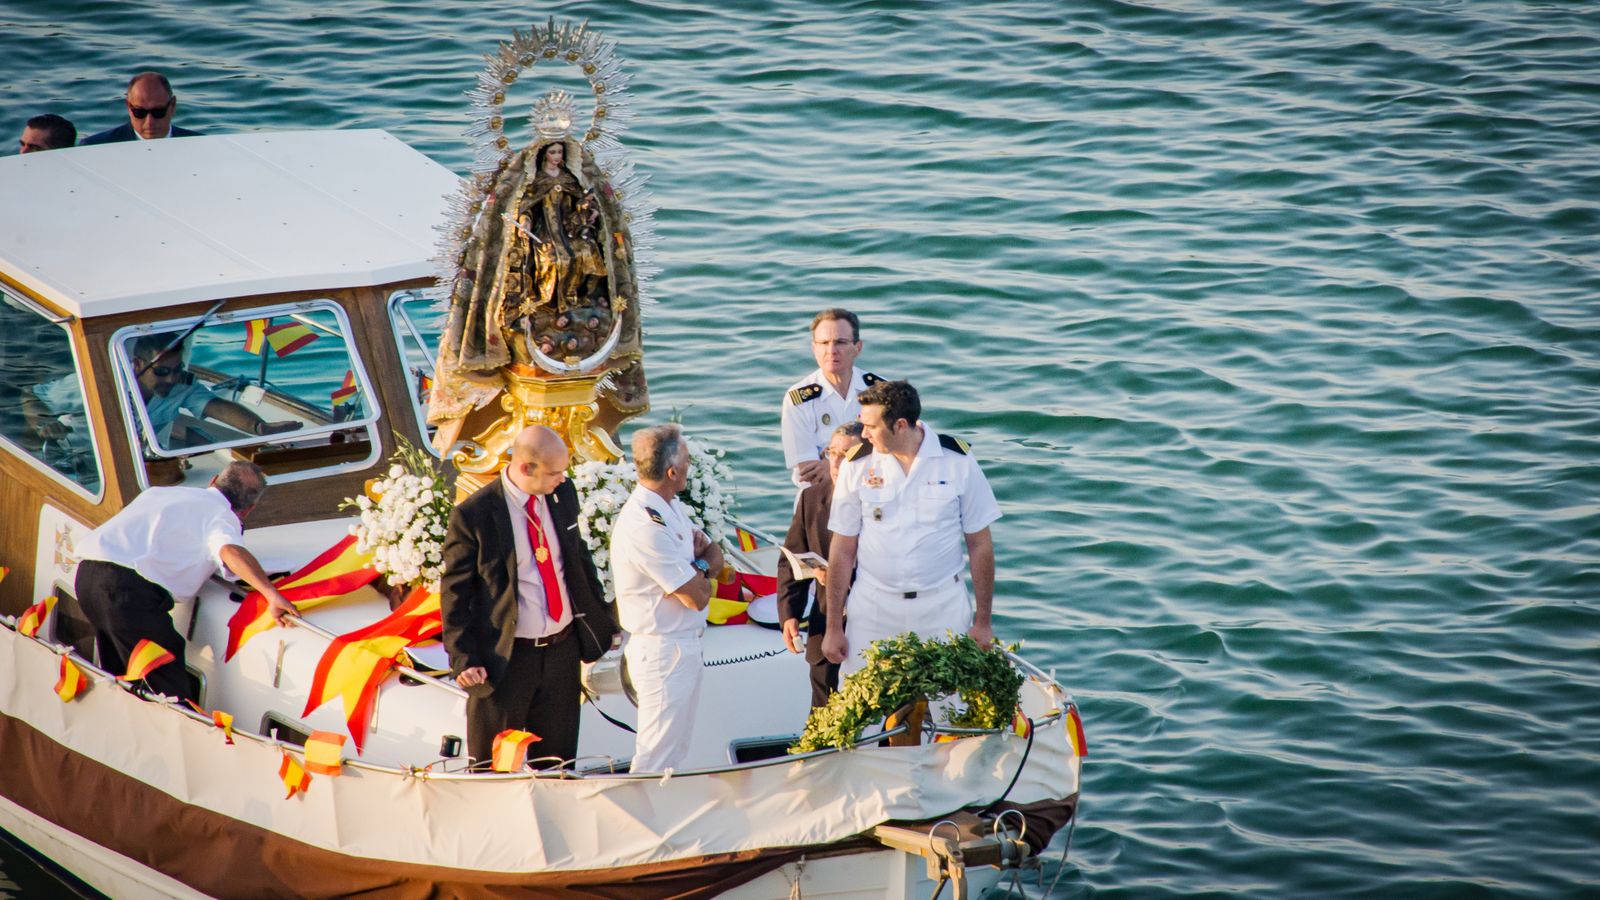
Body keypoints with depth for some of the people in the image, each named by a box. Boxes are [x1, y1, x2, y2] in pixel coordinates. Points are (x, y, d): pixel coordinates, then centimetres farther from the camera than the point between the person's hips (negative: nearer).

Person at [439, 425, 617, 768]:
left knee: (559, 760, 15)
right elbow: (455, 592, -9)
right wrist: (463, 659, -14)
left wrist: (601, 619, 16)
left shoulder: (563, 494, 0)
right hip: (504, 659, -5)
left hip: (563, 649, 5)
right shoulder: (473, 516, -15)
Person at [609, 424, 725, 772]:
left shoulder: (671, 507, 5)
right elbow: (697, 597, -23)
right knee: (658, 758, -3)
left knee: (676, 748, 19)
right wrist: (703, 572, -1)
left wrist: (701, 564, -10)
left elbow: (715, 556, 13)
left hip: (684, 644, 10)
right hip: (663, 649, -10)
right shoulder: (645, 526, -26)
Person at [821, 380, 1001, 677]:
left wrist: (983, 622, 1)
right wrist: (834, 627, 1)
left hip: (943, 608, -1)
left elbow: (980, 544, 2)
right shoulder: (857, 465, -2)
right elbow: (842, 550, 2)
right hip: (872, 608, 1)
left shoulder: (958, 461, -4)